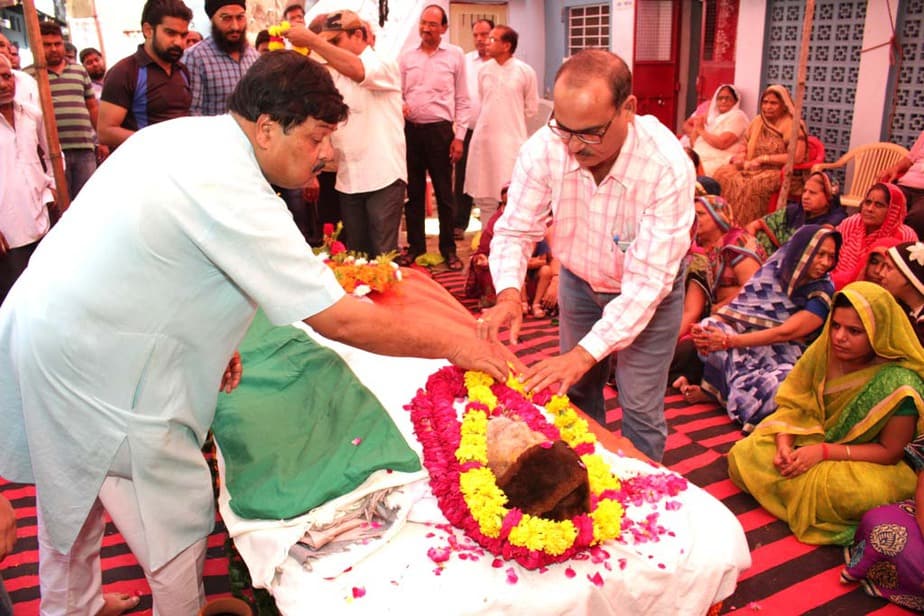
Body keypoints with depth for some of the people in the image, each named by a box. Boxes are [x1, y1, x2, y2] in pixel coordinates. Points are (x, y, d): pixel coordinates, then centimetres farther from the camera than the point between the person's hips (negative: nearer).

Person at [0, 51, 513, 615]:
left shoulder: (184, 134, 2)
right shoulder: (232, 192, -27)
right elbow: (340, 320, -28)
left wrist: (207, 335, 11)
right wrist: (455, 346, -18)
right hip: (94, 362, -10)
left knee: (72, 494, 27)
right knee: (179, 520, 5)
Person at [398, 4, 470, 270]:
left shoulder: (455, 55, 1)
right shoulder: (406, 57, 8)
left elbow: (462, 100, 1)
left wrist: (459, 136, -6)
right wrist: (399, 106, -11)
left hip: (440, 130, -3)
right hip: (410, 129, 3)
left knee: (444, 193, 4)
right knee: (413, 192, 10)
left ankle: (448, 248, 15)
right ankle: (415, 245, 22)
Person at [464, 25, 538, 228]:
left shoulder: (525, 72, -5)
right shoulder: (484, 70, 6)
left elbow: (531, 108, 4)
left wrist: (512, 120, 9)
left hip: (511, 140, -4)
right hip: (483, 137, 4)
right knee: (483, 193, 9)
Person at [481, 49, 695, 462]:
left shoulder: (669, 167, -34)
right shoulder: (543, 150, -26)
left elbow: (647, 281, -34)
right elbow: (515, 231, -16)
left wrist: (586, 352, -41)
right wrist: (509, 294, -35)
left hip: (649, 291, -3)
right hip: (579, 281, 3)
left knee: (640, 408, 2)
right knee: (576, 391, 16)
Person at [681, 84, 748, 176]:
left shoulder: (737, 116, 0)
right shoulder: (713, 115, 22)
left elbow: (722, 143, -14)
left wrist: (701, 130, -3)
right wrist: (695, 129, -4)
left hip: (718, 161, -7)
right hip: (700, 157, 7)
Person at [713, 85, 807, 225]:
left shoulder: (793, 126, -5)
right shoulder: (757, 122, 16)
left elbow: (797, 157, -15)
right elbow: (745, 149, 20)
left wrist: (763, 159, -15)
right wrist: (739, 158, -6)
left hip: (782, 173, -6)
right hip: (754, 169, 7)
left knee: (751, 184, -37)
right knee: (722, 174, -20)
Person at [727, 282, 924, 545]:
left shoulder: (898, 383, -23)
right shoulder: (824, 351, -11)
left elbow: (889, 452, -17)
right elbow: (792, 403, -3)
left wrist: (824, 452, -25)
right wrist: (784, 444, -22)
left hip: (867, 463, -4)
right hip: (813, 441, 4)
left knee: (845, 492, -39)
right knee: (742, 456, -15)